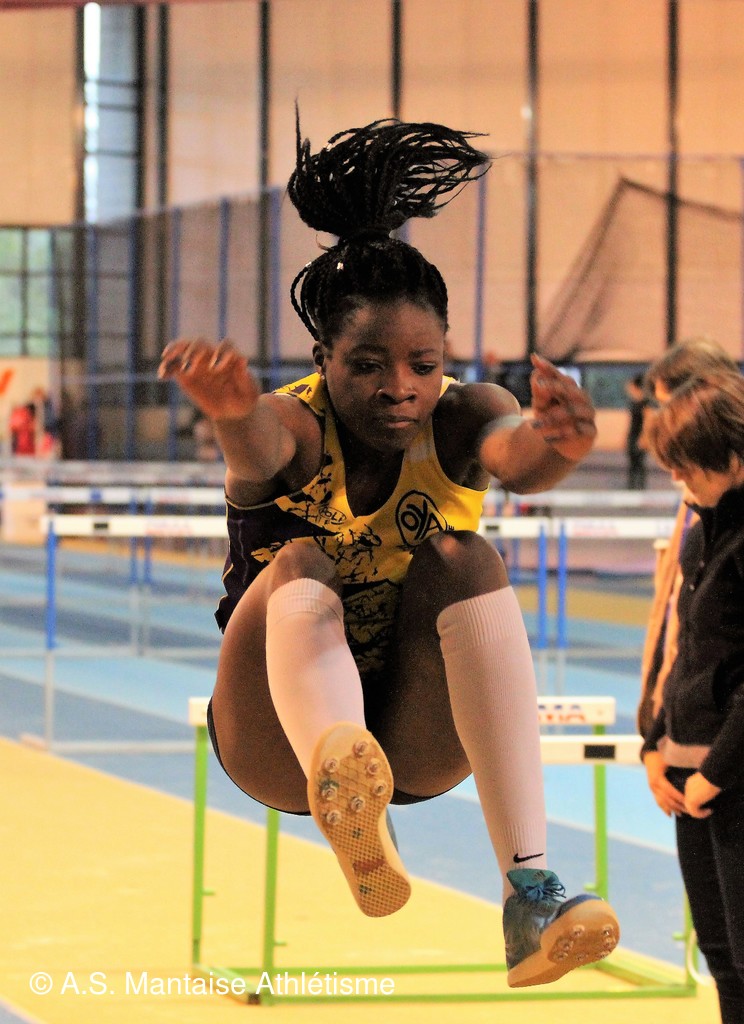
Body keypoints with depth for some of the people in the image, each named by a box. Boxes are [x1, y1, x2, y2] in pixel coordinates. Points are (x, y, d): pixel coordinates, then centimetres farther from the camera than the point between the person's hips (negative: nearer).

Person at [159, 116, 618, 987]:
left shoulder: (456, 418, -9)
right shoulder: (295, 426, -14)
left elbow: (513, 454, -34)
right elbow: (263, 451, -41)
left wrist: (553, 447, -59)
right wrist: (235, 418, -66)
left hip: (422, 738, 2)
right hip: (283, 741, -2)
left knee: (465, 560, -26)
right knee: (302, 567, -30)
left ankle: (530, 890, -39)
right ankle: (348, 805, -65)